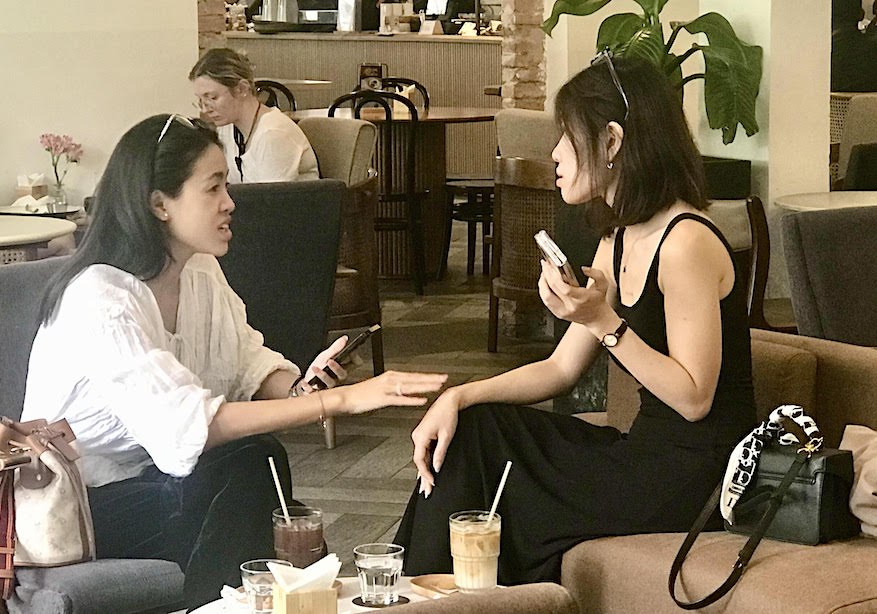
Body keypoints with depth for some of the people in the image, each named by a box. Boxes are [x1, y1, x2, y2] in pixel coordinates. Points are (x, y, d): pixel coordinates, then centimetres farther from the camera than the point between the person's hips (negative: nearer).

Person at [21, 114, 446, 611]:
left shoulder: (201, 270, 3)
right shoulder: (101, 303, -26)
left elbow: (249, 364, 1)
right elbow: (185, 426, -34)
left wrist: (299, 388, -24)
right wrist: (342, 400, -37)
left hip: (153, 474, 7)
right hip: (70, 513, -7)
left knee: (261, 459, -21)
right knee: (246, 467, -25)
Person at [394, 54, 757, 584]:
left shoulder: (687, 243, -19)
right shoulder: (619, 246, 11)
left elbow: (693, 398, -21)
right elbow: (562, 369, 12)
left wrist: (602, 322, -26)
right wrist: (460, 397, -1)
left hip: (696, 475, -9)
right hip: (646, 454, 9)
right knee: (473, 432, 3)